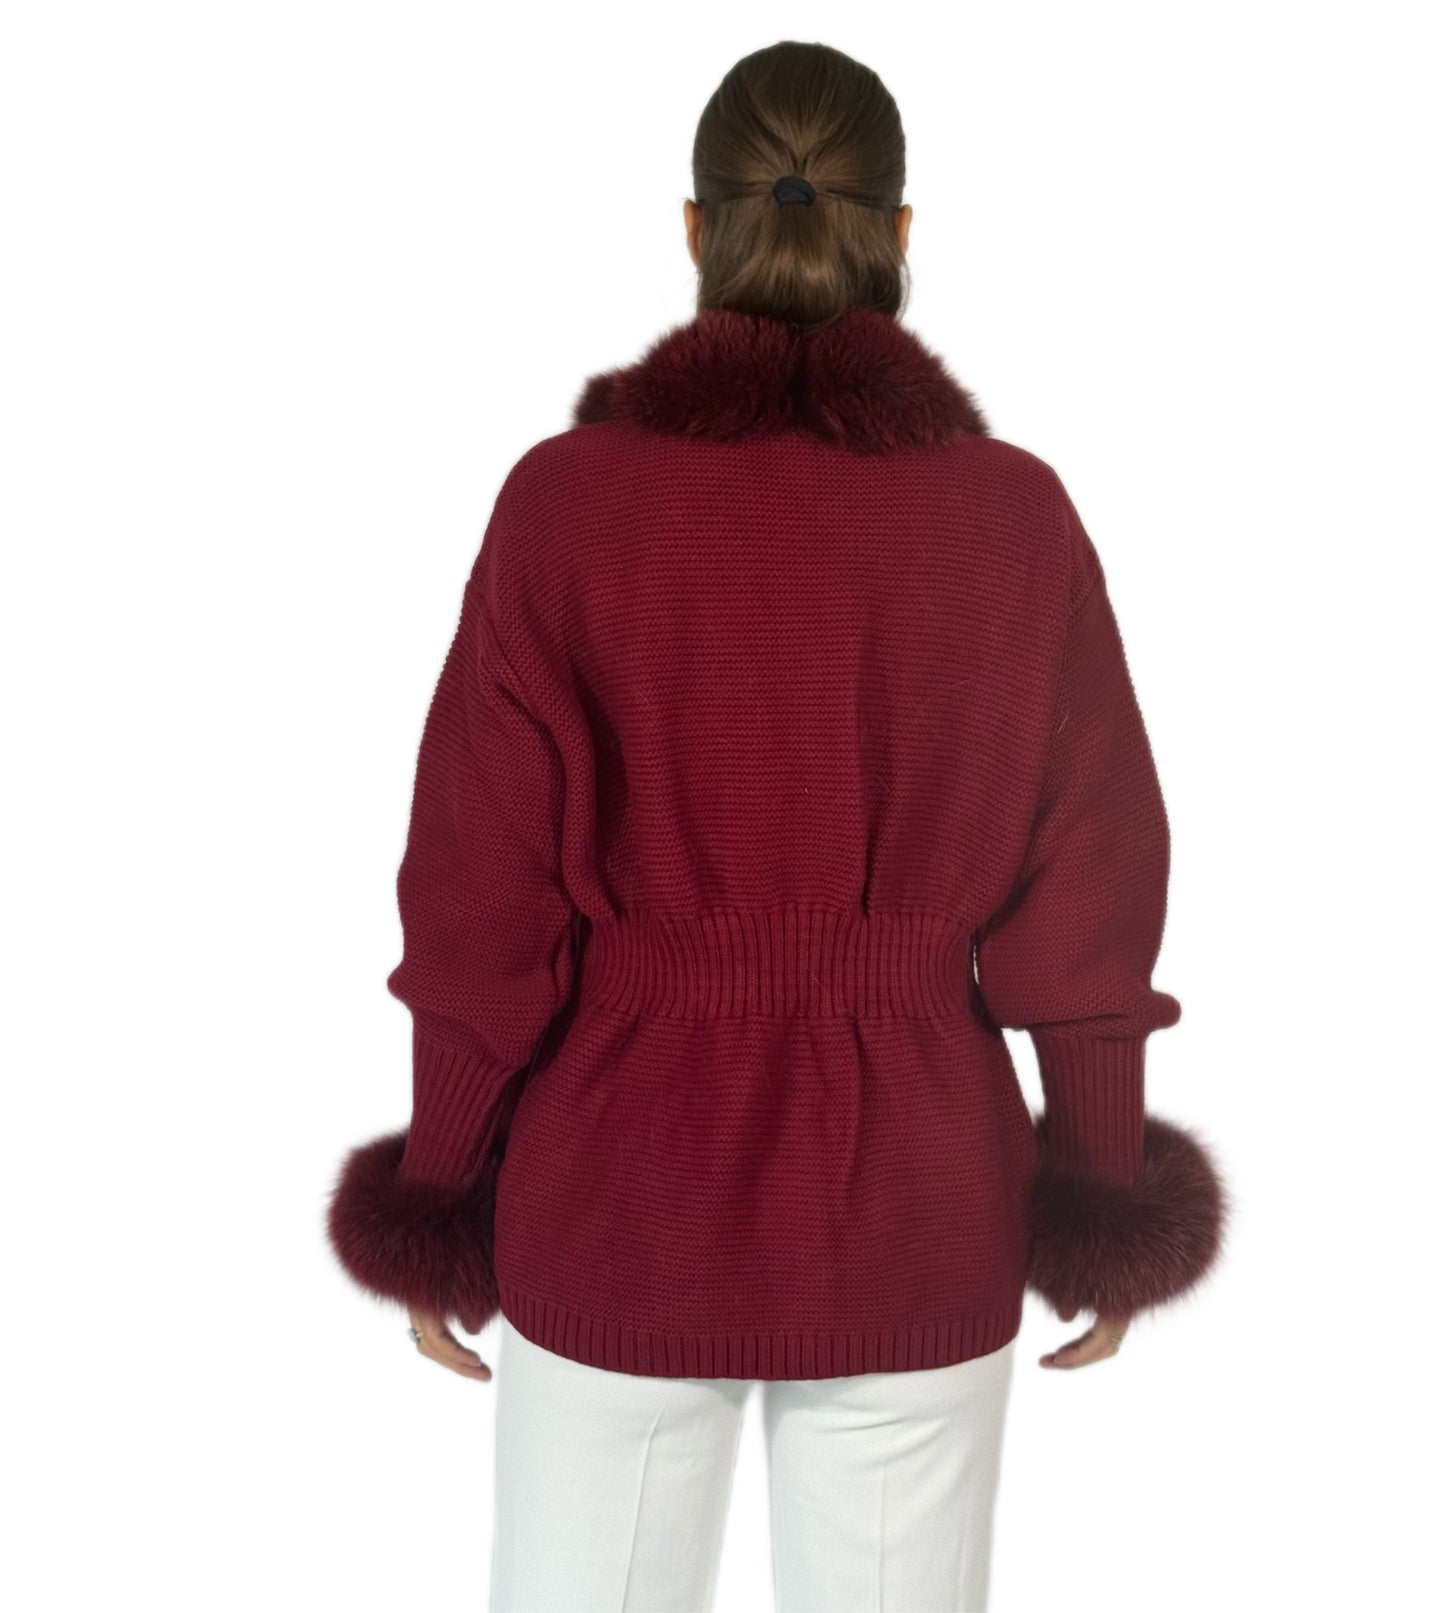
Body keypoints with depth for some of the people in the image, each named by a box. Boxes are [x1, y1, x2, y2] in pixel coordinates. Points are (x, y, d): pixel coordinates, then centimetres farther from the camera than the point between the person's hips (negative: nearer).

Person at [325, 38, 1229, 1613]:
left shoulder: (567, 495, -11)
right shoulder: (1016, 513, -7)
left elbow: (482, 888, -7)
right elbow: (1086, 881, -2)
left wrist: (438, 1200, 5)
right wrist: (1105, 1207, 10)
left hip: (623, 1183, 0)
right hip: (915, 1191, 1)